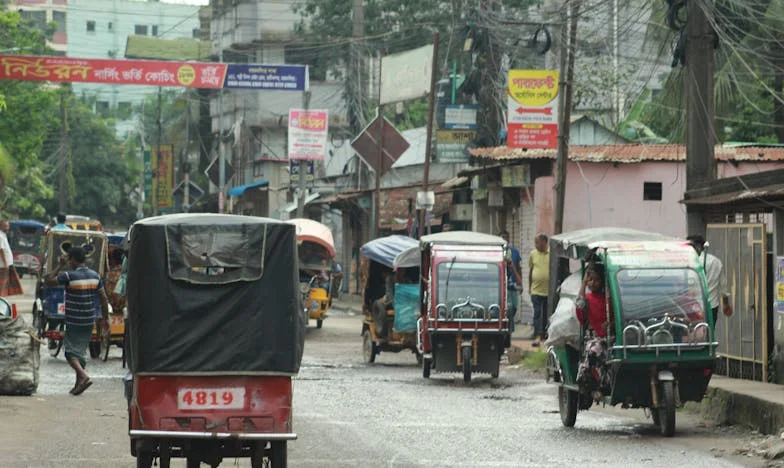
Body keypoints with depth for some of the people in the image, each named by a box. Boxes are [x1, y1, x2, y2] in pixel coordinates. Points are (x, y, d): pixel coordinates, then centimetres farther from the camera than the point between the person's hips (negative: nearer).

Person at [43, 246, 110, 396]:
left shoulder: (69, 276, -15)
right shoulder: (94, 276, 3)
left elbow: (47, 281, -8)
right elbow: (104, 298, 5)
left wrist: (61, 266, -3)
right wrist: (105, 319, 12)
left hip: (73, 322, -6)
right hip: (89, 321, 6)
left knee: (71, 352, -3)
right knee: (81, 351, 16)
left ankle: (84, 376, -24)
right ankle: (78, 384, 19)